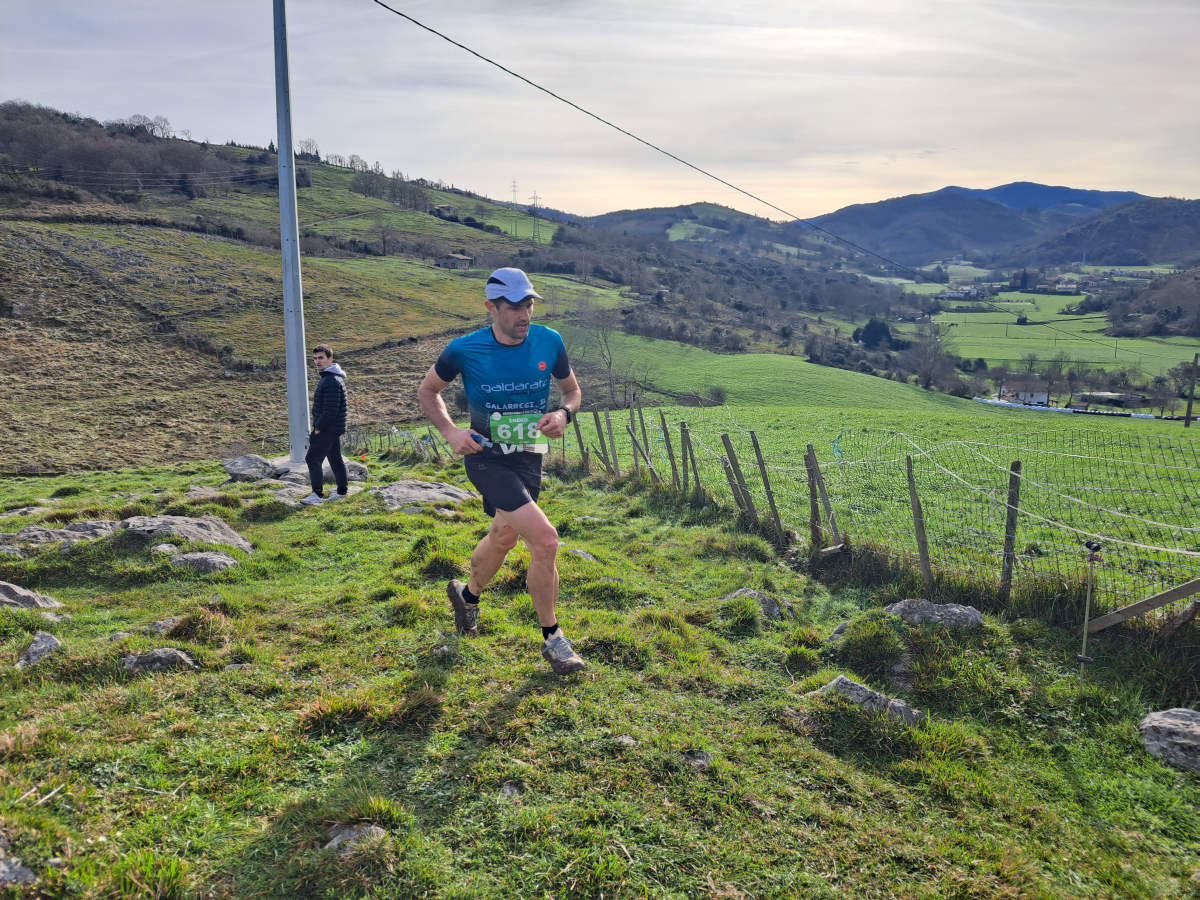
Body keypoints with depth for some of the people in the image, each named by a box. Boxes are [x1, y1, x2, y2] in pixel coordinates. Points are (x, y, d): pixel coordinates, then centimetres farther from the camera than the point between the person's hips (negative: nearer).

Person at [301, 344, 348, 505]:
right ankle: (342, 491, 22)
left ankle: (318, 494, -3)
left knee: (313, 458, -7)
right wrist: (318, 426, 13)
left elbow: (331, 410, -25)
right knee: (335, 458, 15)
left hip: (328, 429, -10)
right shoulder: (327, 377, 14)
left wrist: (318, 428, -16)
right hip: (332, 429, 10)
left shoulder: (332, 381, -21)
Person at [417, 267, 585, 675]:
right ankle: (553, 639, -1)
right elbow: (427, 390, 4)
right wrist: (450, 431, -11)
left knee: (504, 537, 23)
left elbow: (572, 390, 10)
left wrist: (563, 414, -13)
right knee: (545, 540, -20)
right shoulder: (465, 350, -13)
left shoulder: (549, 342, -6)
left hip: (529, 457, 5)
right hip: (488, 457, -5)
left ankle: (468, 594, 55)